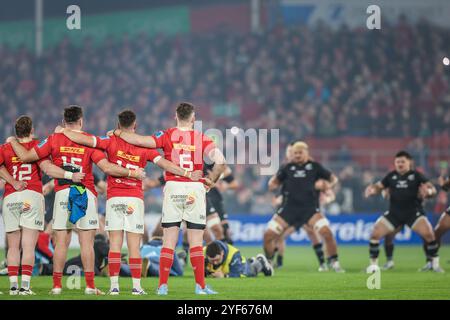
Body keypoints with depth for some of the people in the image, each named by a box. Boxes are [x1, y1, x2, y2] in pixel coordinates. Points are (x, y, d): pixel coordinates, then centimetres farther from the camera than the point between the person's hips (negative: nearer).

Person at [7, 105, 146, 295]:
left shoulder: (54, 140, 2)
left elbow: (25, 156, 4)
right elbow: (107, 167, -9)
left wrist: (13, 141, 22)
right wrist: (132, 173, 0)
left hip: (62, 194, 1)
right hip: (86, 194, -1)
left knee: (61, 242, 4)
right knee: (87, 242, 0)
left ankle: (57, 285, 3)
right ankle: (90, 285, -2)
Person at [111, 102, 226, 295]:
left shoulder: (167, 136, -1)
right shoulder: (201, 138, -1)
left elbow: (140, 141, -12)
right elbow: (220, 161, -12)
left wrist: (118, 132, 3)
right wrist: (210, 181, 2)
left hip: (173, 188, 0)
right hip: (195, 189, 0)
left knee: (169, 240, 4)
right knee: (196, 241, 4)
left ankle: (163, 285, 1)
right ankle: (200, 285, 2)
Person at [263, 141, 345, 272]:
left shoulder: (314, 167, 6)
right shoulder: (287, 168, 11)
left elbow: (333, 178, 11)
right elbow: (273, 184, 14)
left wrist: (328, 185, -10)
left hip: (310, 208, -2)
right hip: (289, 208, 2)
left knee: (327, 232, -23)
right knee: (268, 234, -7)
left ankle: (334, 263, -7)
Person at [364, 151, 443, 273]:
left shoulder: (416, 175, -1)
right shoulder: (391, 176, 7)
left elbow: (432, 188, -8)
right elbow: (379, 186, 12)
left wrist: (428, 191, -33)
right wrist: (371, 189, -12)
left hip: (414, 212, -2)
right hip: (394, 212, 3)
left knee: (428, 234, -22)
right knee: (375, 234, -11)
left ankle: (435, 264, -2)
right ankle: (373, 264, 6)